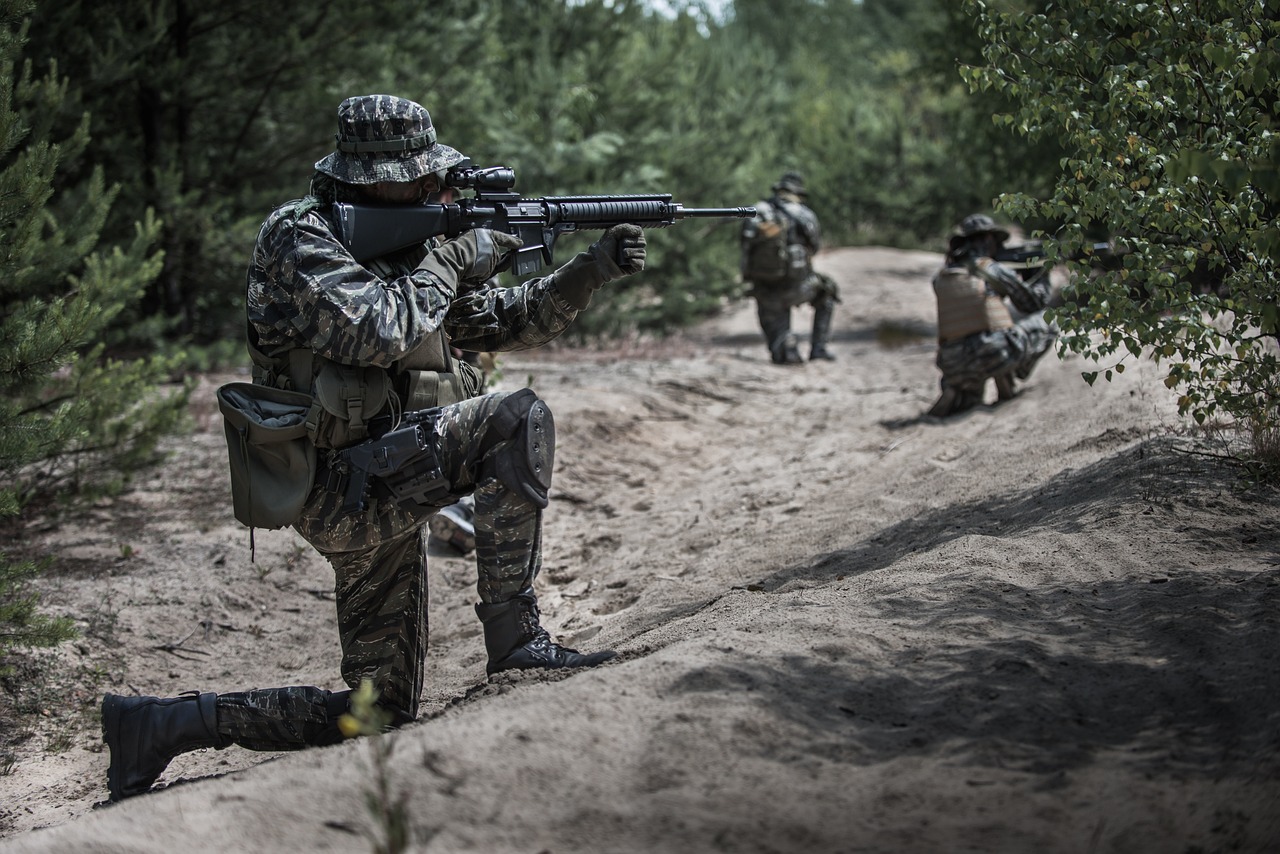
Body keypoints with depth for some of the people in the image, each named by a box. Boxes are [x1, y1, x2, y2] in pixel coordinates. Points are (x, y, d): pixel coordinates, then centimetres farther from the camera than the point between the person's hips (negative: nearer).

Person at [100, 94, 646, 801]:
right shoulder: (301, 238, -10)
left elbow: (506, 322, 20)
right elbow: (379, 331, -26)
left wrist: (594, 268, 8)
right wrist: (453, 261, -13)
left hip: (377, 503, 9)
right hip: (343, 489, -9)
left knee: (380, 712, 10)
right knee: (519, 419, -20)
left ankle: (161, 724, 12)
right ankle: (514, 635, -17)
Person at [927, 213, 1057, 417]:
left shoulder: (941, 278, 14)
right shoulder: (995, 270, 3)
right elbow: (1033, 302, 16)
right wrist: (1042, 278, 36)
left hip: (953, 367, 5)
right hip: (994, 353, -5)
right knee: (1044, 321, 18)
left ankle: (955, 394, 3)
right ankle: (1007, 380, 10)